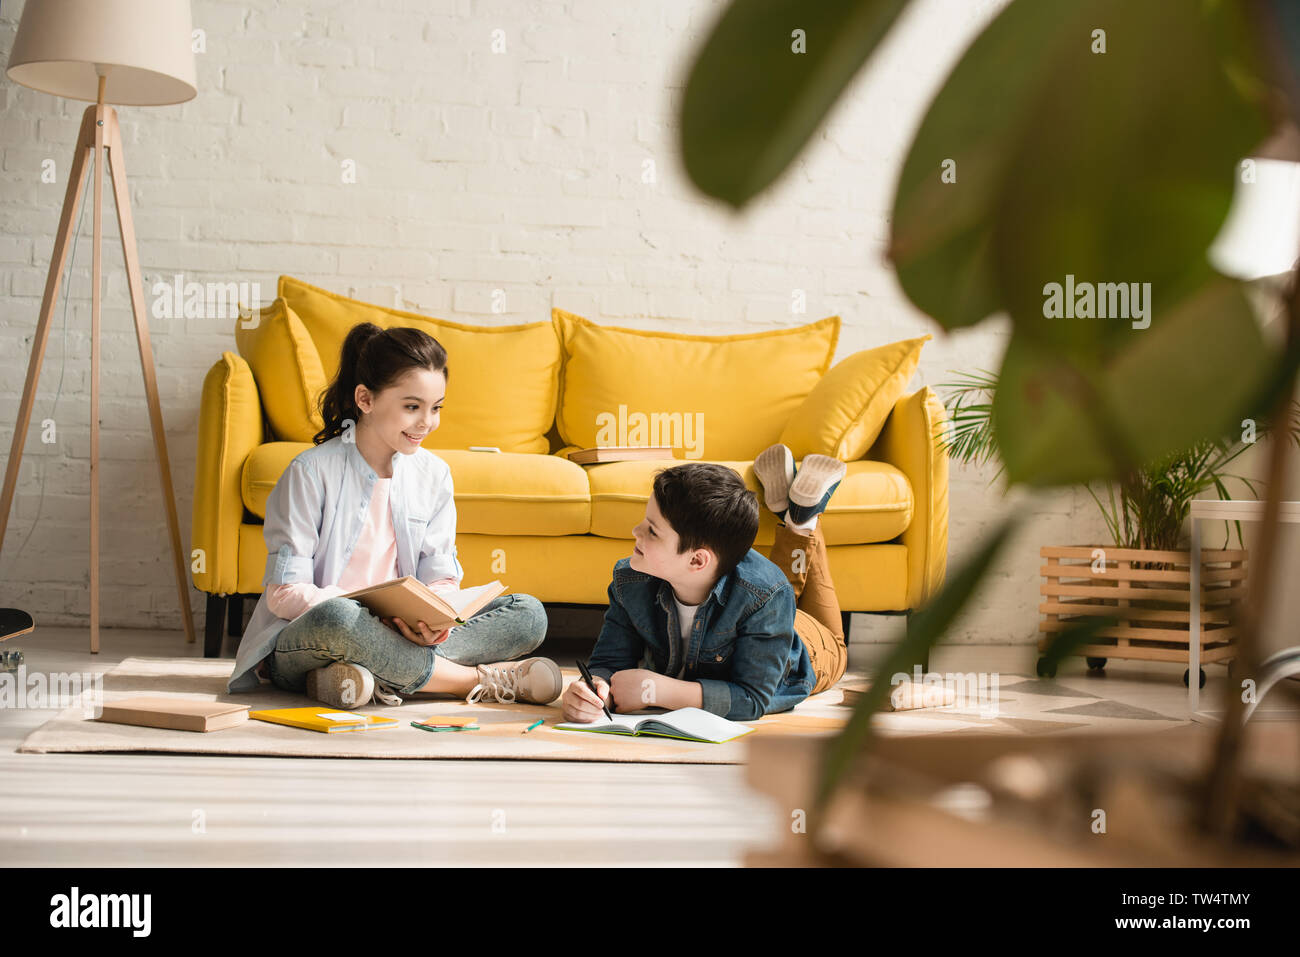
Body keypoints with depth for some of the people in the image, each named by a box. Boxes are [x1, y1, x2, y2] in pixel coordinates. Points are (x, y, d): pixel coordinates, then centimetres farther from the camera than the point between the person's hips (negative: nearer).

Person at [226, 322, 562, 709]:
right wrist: (380, 609, -27)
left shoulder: (433, 474, 7)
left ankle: (381, 677, -29)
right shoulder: (312, 472, -9)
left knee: (529, 614, -12)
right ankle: (481, 680, -24)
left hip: (396, 633, 5)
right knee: (337, 619, -41)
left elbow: (442, 578, 5)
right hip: (301, 648, -5)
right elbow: (284, 594, -13)